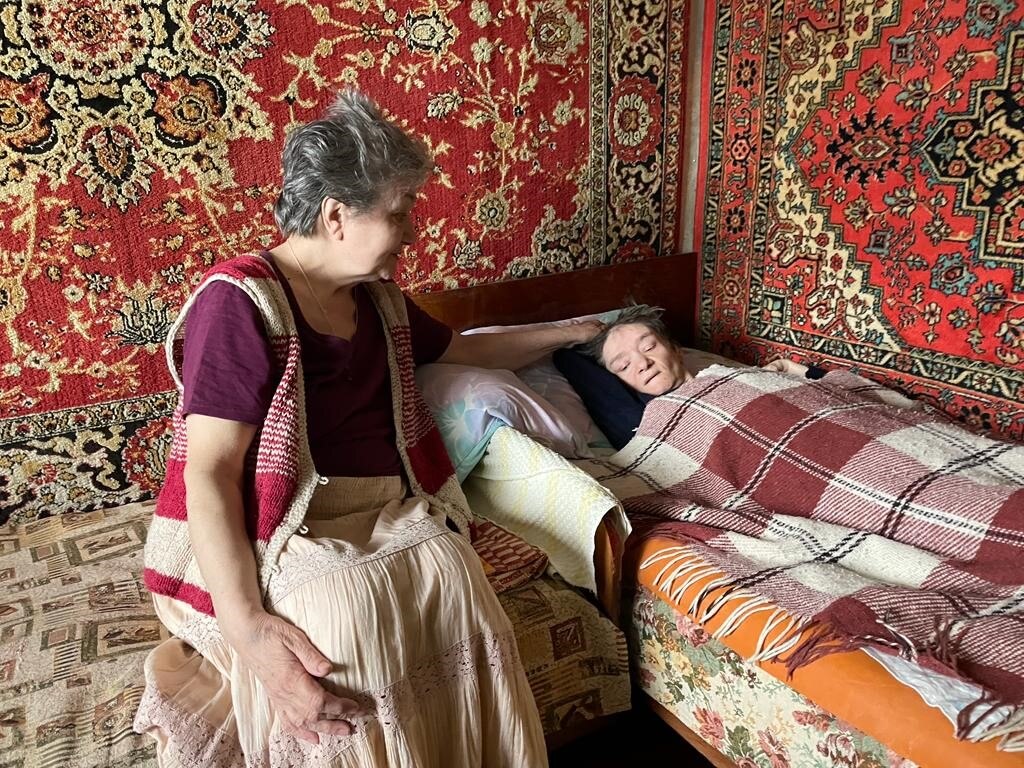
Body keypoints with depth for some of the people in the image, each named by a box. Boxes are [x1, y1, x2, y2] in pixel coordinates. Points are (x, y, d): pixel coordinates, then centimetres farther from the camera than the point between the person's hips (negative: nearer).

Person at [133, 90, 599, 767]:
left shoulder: (377, 298, 11)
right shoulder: (243, 300, -12)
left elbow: (466, 350, 28)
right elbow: (209, 471, -18)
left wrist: (568, 334, 29)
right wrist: (247, 625, -28)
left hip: (386, 518, 6)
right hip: (273, 536, -5)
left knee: (451, 574, -24)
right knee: (341, 611, -34)